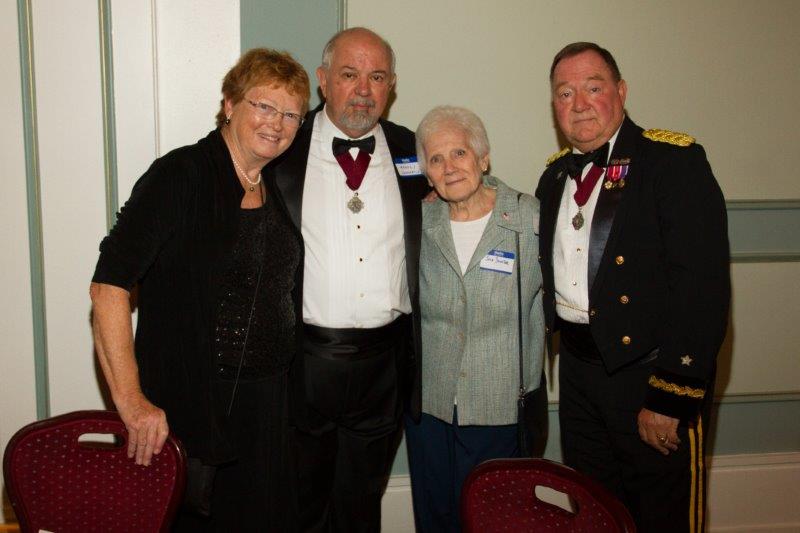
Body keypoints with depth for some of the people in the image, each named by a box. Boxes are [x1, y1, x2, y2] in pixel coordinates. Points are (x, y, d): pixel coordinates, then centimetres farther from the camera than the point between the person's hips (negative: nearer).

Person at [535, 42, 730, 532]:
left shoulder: (675, 160, -12)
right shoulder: (557, 174, 10)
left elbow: (704, 284, -19)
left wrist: (671, 395, -21)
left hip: (650, 368, -6)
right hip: (579, 367, 6)